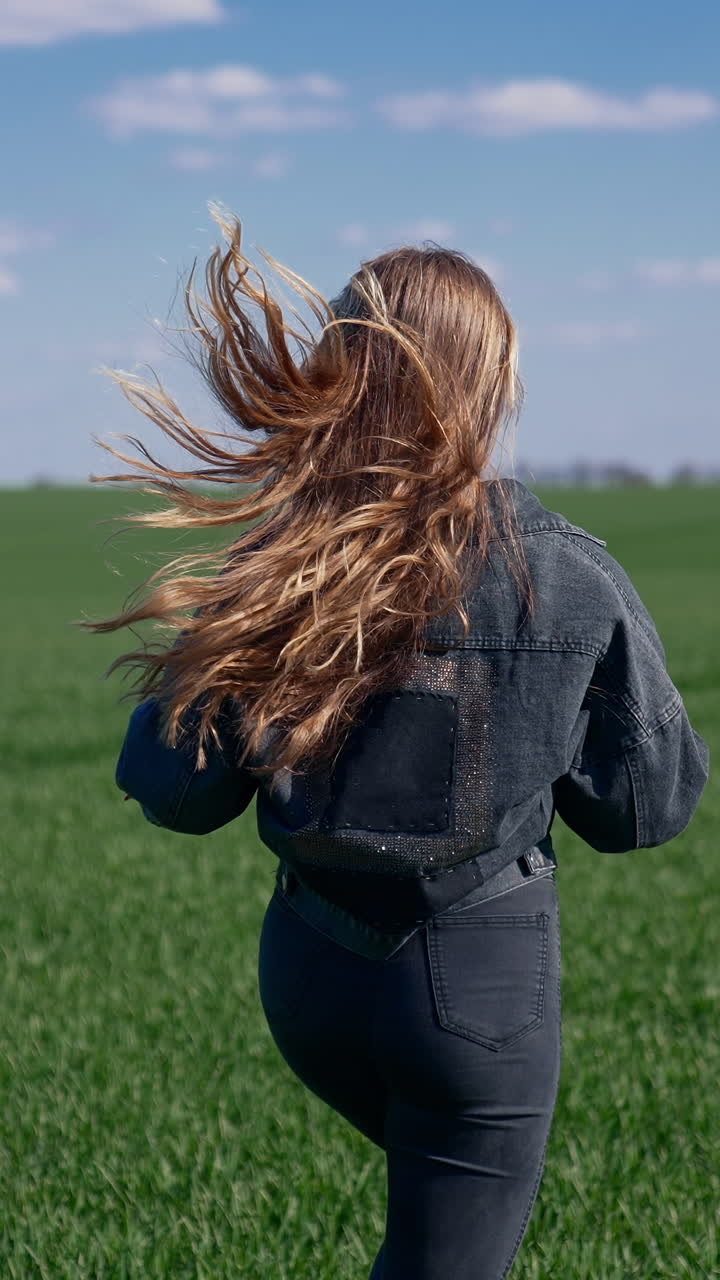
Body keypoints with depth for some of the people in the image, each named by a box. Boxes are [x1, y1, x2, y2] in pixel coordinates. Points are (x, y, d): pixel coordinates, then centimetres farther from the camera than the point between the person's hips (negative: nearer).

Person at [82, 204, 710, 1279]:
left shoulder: (278, 568, -10)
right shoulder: (572, 580, -14)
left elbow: (173, 790, -5)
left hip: (309, 973, 4)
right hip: (482, 983, -3)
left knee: (439, 1187, 34)